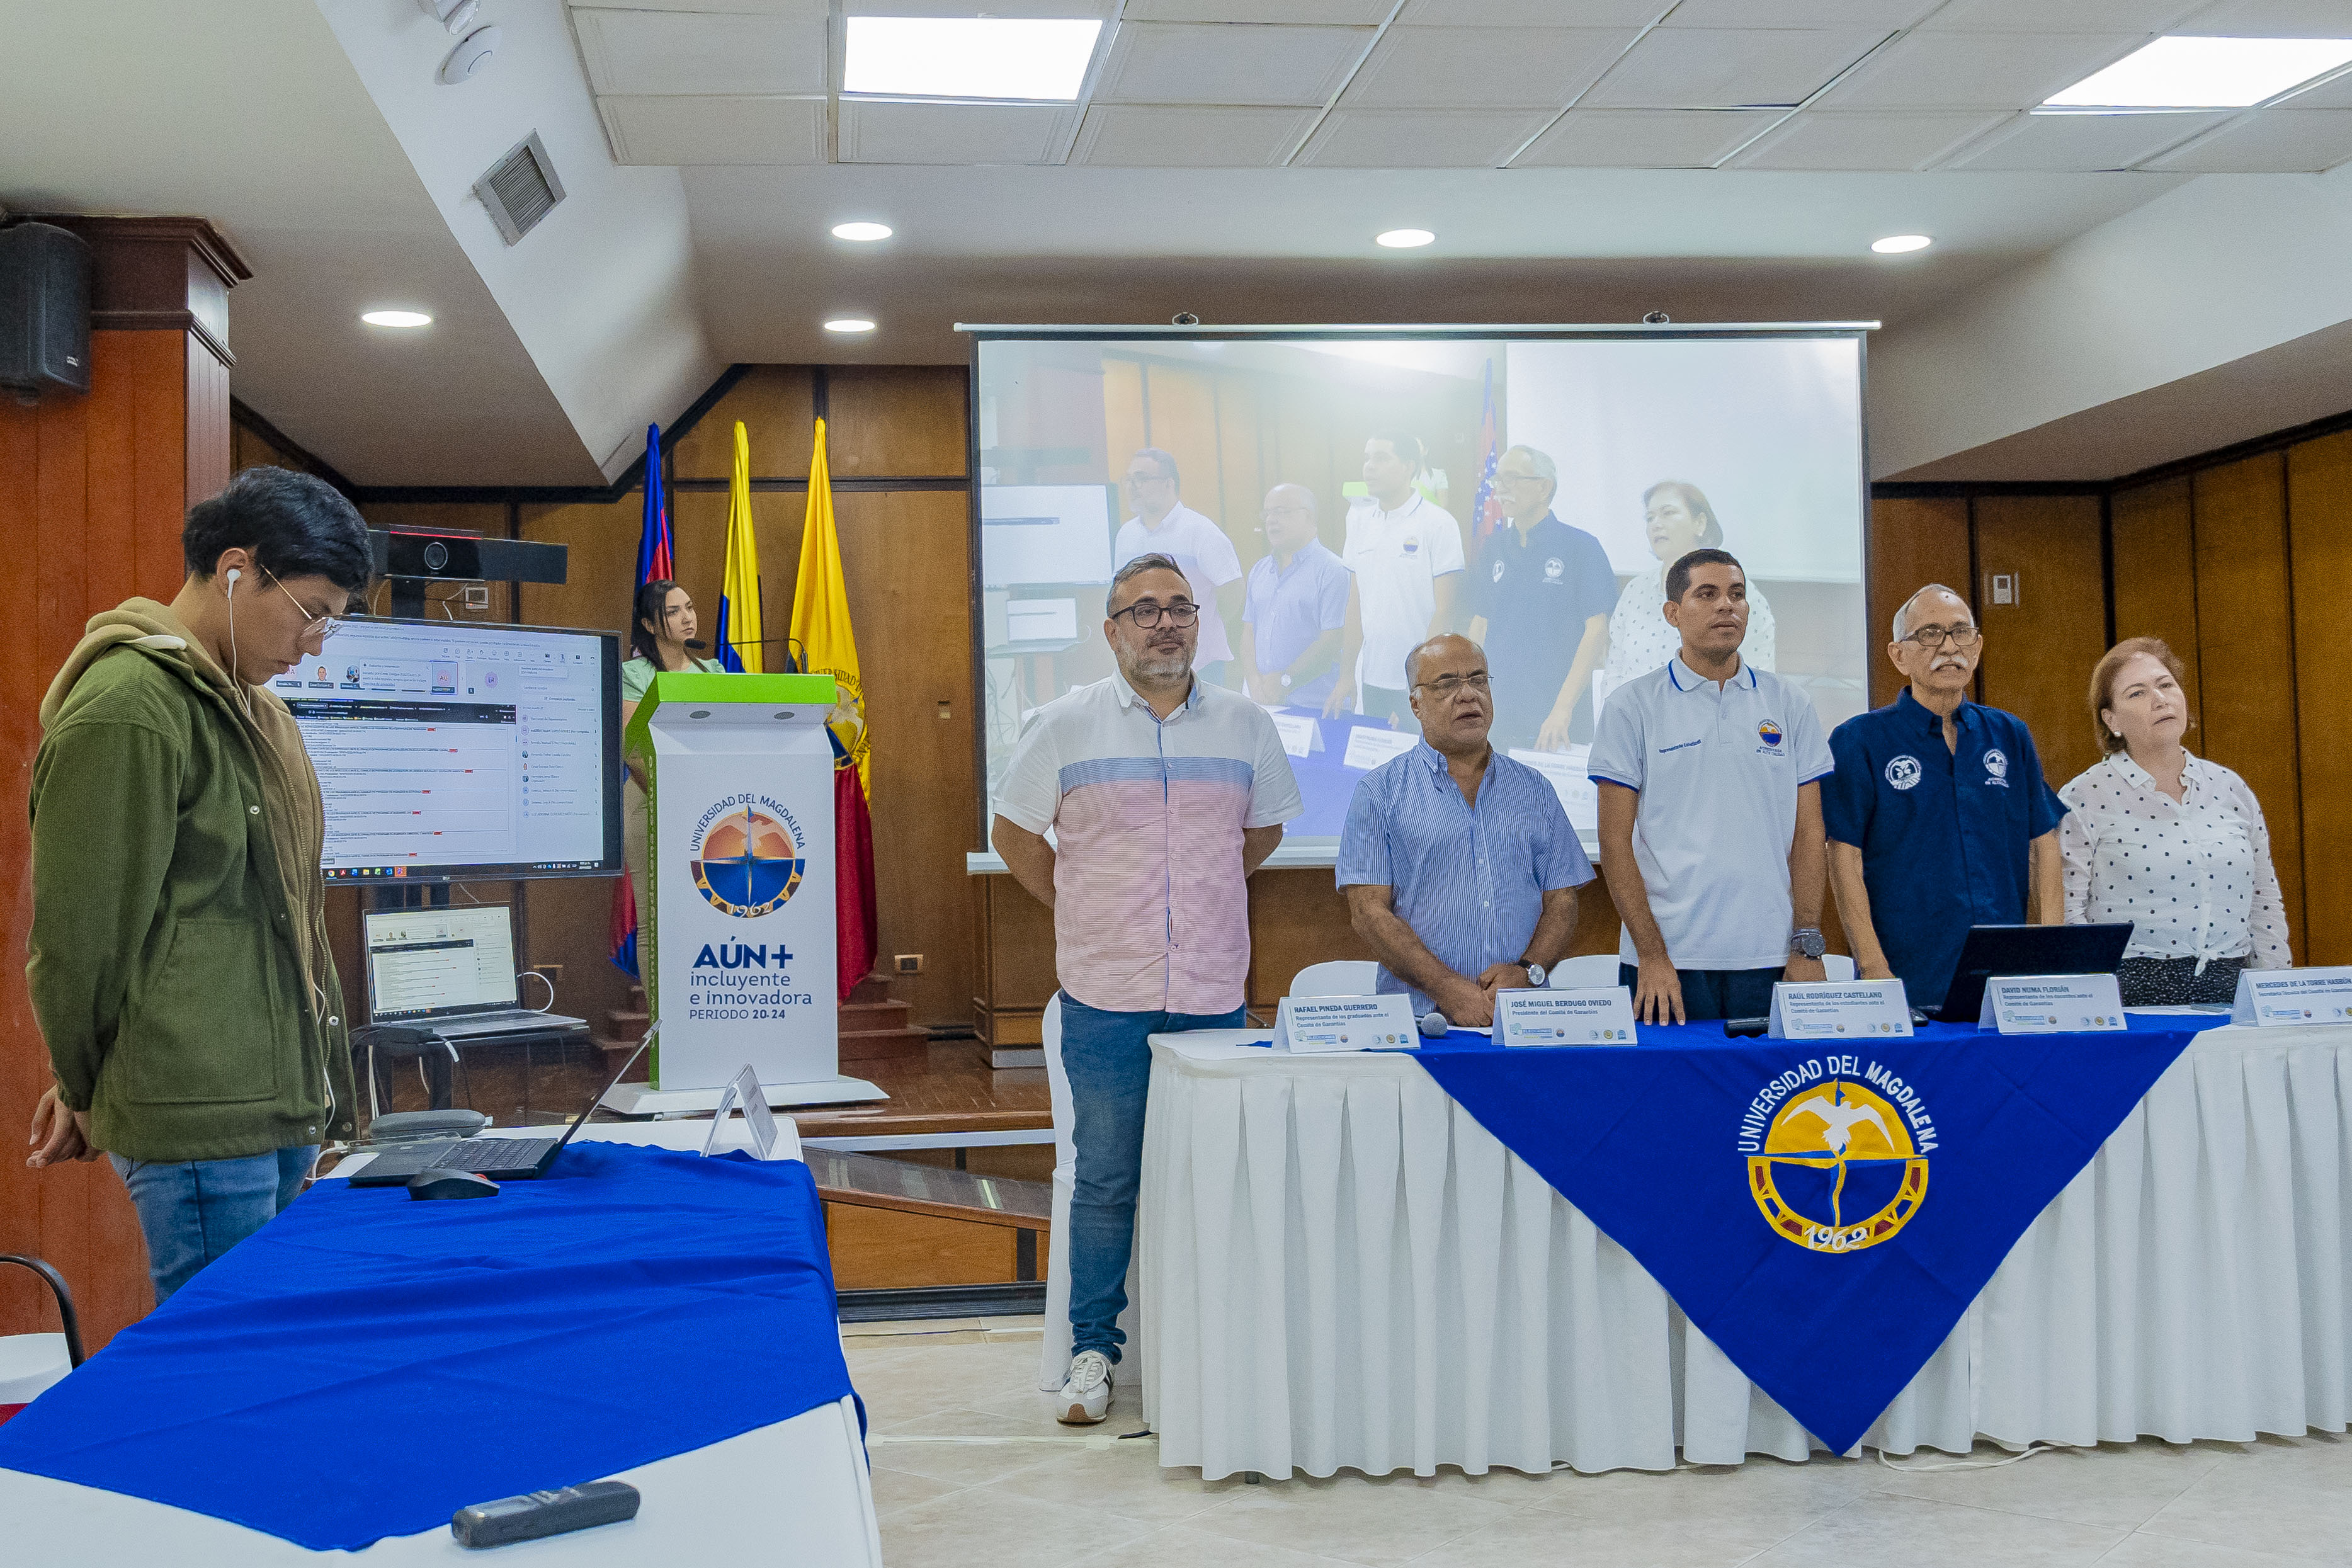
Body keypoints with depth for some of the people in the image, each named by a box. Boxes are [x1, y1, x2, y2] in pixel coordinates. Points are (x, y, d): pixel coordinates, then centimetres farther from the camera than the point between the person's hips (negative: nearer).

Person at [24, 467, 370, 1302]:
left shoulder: (250, 710, 18)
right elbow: (81, 931, -12)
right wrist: (88, 1092, 1)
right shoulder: (126, 710, -13)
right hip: (199, 1119, -9)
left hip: (278, 1103, 9)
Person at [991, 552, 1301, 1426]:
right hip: (1107, 996, -2)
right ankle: (1092, 1352, 16)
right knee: (1106, 1180, 4)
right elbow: (1014, 831, 8)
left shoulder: (1245, 724, 6)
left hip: (1215, 992, 2)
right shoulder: (1066, 725, 0)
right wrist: (1082, 912, 6)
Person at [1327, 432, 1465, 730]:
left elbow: (1444, 613, -9)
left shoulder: (1439, 524, -6)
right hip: (1370, 681, 5)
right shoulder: (1359, 521, 10)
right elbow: (1355, 604, 12)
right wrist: (1346, 677, 7)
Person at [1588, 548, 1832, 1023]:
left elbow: (1807, 832, 7)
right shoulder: (1632, 707, 1)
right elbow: (1615, 841, -3)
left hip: (1772, 958, 2)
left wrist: (1808, 945, -3)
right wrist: (1651, 955, -10)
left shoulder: (1790, 705, 9)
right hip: (1668, 959, -2)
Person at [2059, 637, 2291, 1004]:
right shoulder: (2084, 797, -2)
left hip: (2228, 986, 4)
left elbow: (2265, 905, 17)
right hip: (2135, 992, -4)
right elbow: (2066, 913, -6)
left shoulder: (2230, 789, 13)